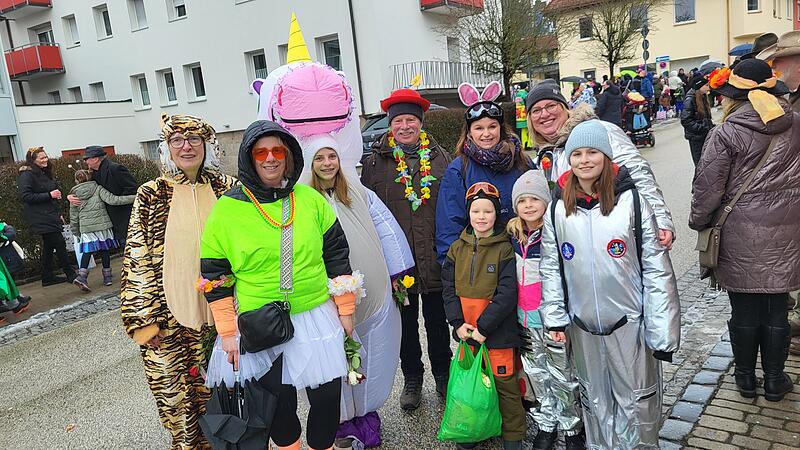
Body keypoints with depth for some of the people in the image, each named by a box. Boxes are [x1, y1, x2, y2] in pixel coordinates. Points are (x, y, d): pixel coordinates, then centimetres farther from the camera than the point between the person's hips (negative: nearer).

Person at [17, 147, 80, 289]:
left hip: (49, 216, 9)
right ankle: (71, 275, -4)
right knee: (60, 244, -10)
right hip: (40, 217, -9)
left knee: (49, 245, 13)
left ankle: (48, 277, 21)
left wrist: (58, 213, 19)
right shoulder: (27, 175, -12)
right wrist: (49, 195, -21)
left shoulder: (43, 173, 16)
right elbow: (25, 196, -21)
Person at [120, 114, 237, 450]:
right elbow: (138, 259, -1)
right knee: (177, 391, 7)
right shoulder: (151, 195, -1)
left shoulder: (228, 189, 2)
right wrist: (146, 319, -5)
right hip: (171, 319, -1)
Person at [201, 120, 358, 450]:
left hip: (317, 316, 2)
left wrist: (345, 310, 7)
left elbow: (337, 256, 6)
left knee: (327, 396, 8)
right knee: (277, 401, 12)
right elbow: (215, 277, -1)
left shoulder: (310, 199, 1)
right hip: (260, 327, -1)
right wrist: (227, 333, -2)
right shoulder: (227, 210, -5)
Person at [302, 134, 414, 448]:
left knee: (374, 352, 12)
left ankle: (367, 410, 33)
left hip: (374, 291, 4)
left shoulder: (358, 193, 7)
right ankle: (344, 416, 28)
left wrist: (396, 273, 6)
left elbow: (386, 228, 8)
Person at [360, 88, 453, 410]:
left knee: (437, 320, 16)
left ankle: (442, 374, 35)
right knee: (406, 322, 14)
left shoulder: (439, 157, 2)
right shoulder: (375, 161, -1)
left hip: (435, 258, 1)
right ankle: (412, 377, 33)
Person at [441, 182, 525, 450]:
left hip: (497, 331, -4)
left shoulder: (504, 249, -7)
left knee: (504, 382, 5)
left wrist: (484, 327, -17)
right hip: (466, 330, 4)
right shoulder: (457, 249, 6)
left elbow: (507, 294, -13)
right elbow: (449, 288, 5)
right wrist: (458, 323, -7)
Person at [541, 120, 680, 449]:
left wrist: (662, 331, -10)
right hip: (583, 325, 3)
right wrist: (554, 318, 1)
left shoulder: (631, 201, -10)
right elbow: (551, 267, 4)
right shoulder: (558, 209, -2)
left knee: (636, 403, 12)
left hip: (630, 322, -2)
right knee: (594, 401, 20)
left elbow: (657, 268, -9)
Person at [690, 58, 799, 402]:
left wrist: (699, 221, 6)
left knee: (744, 313, 11)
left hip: (740, 237, -3)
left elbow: (708, 187, -10)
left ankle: (746, 377, 26)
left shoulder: (726, 133, -12)